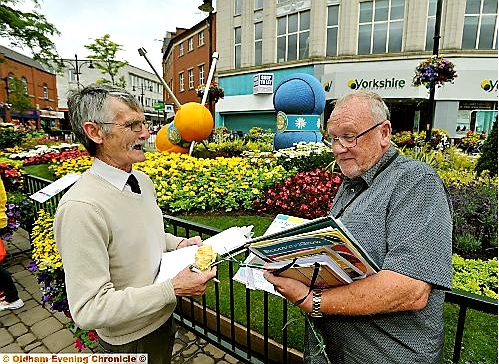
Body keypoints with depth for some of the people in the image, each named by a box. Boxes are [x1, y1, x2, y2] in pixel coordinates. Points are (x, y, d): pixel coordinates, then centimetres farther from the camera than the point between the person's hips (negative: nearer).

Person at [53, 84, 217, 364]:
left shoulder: (142, 180, -4)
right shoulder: (81, 208, -31)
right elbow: (89, 309, -29)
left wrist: (178, 244, -7)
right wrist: (173, 290, -29)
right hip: (131, 340, -6)